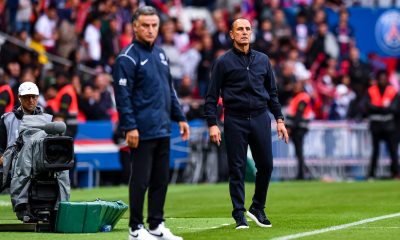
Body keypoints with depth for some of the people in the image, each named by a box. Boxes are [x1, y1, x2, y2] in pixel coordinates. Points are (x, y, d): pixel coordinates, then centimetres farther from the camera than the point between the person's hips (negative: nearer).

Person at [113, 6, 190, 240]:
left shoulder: (161, 54, 15)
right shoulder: (128, 58, -9)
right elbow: (123, 95, -13)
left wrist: (179, 117, 16)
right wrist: (130, 127, -18)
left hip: (163, 130, 8)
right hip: (143, 132, -8)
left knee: (161, 179, 10)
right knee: (141, 180, -3)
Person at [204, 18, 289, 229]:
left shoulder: (263, 60, 12)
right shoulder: (223, 62, 1)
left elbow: (272, 92, 18)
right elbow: (212, 96, 0)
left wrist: (279, 119, 11)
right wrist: (212, 124, -9)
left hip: (260, 118, 3)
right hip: (235, 121, -3)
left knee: (266, 166, 3)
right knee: (237, 170, -1)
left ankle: (257, 209, 21)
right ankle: (239, 216, 5)